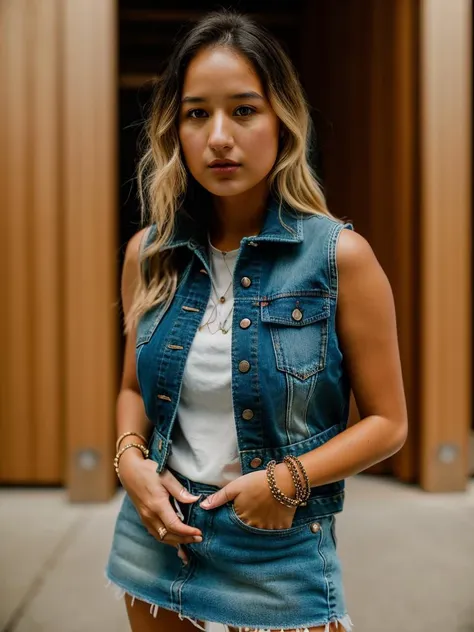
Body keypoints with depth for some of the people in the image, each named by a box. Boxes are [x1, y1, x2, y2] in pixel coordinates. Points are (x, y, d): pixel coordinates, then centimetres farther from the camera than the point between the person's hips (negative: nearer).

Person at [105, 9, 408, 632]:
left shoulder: (341, 256, -12)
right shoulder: (147, 254, -1)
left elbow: (387, 421, -6)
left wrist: (289, 480, -18)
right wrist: (130, 458, -7)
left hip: (279, 561, -3)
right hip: (159, 541, 4)